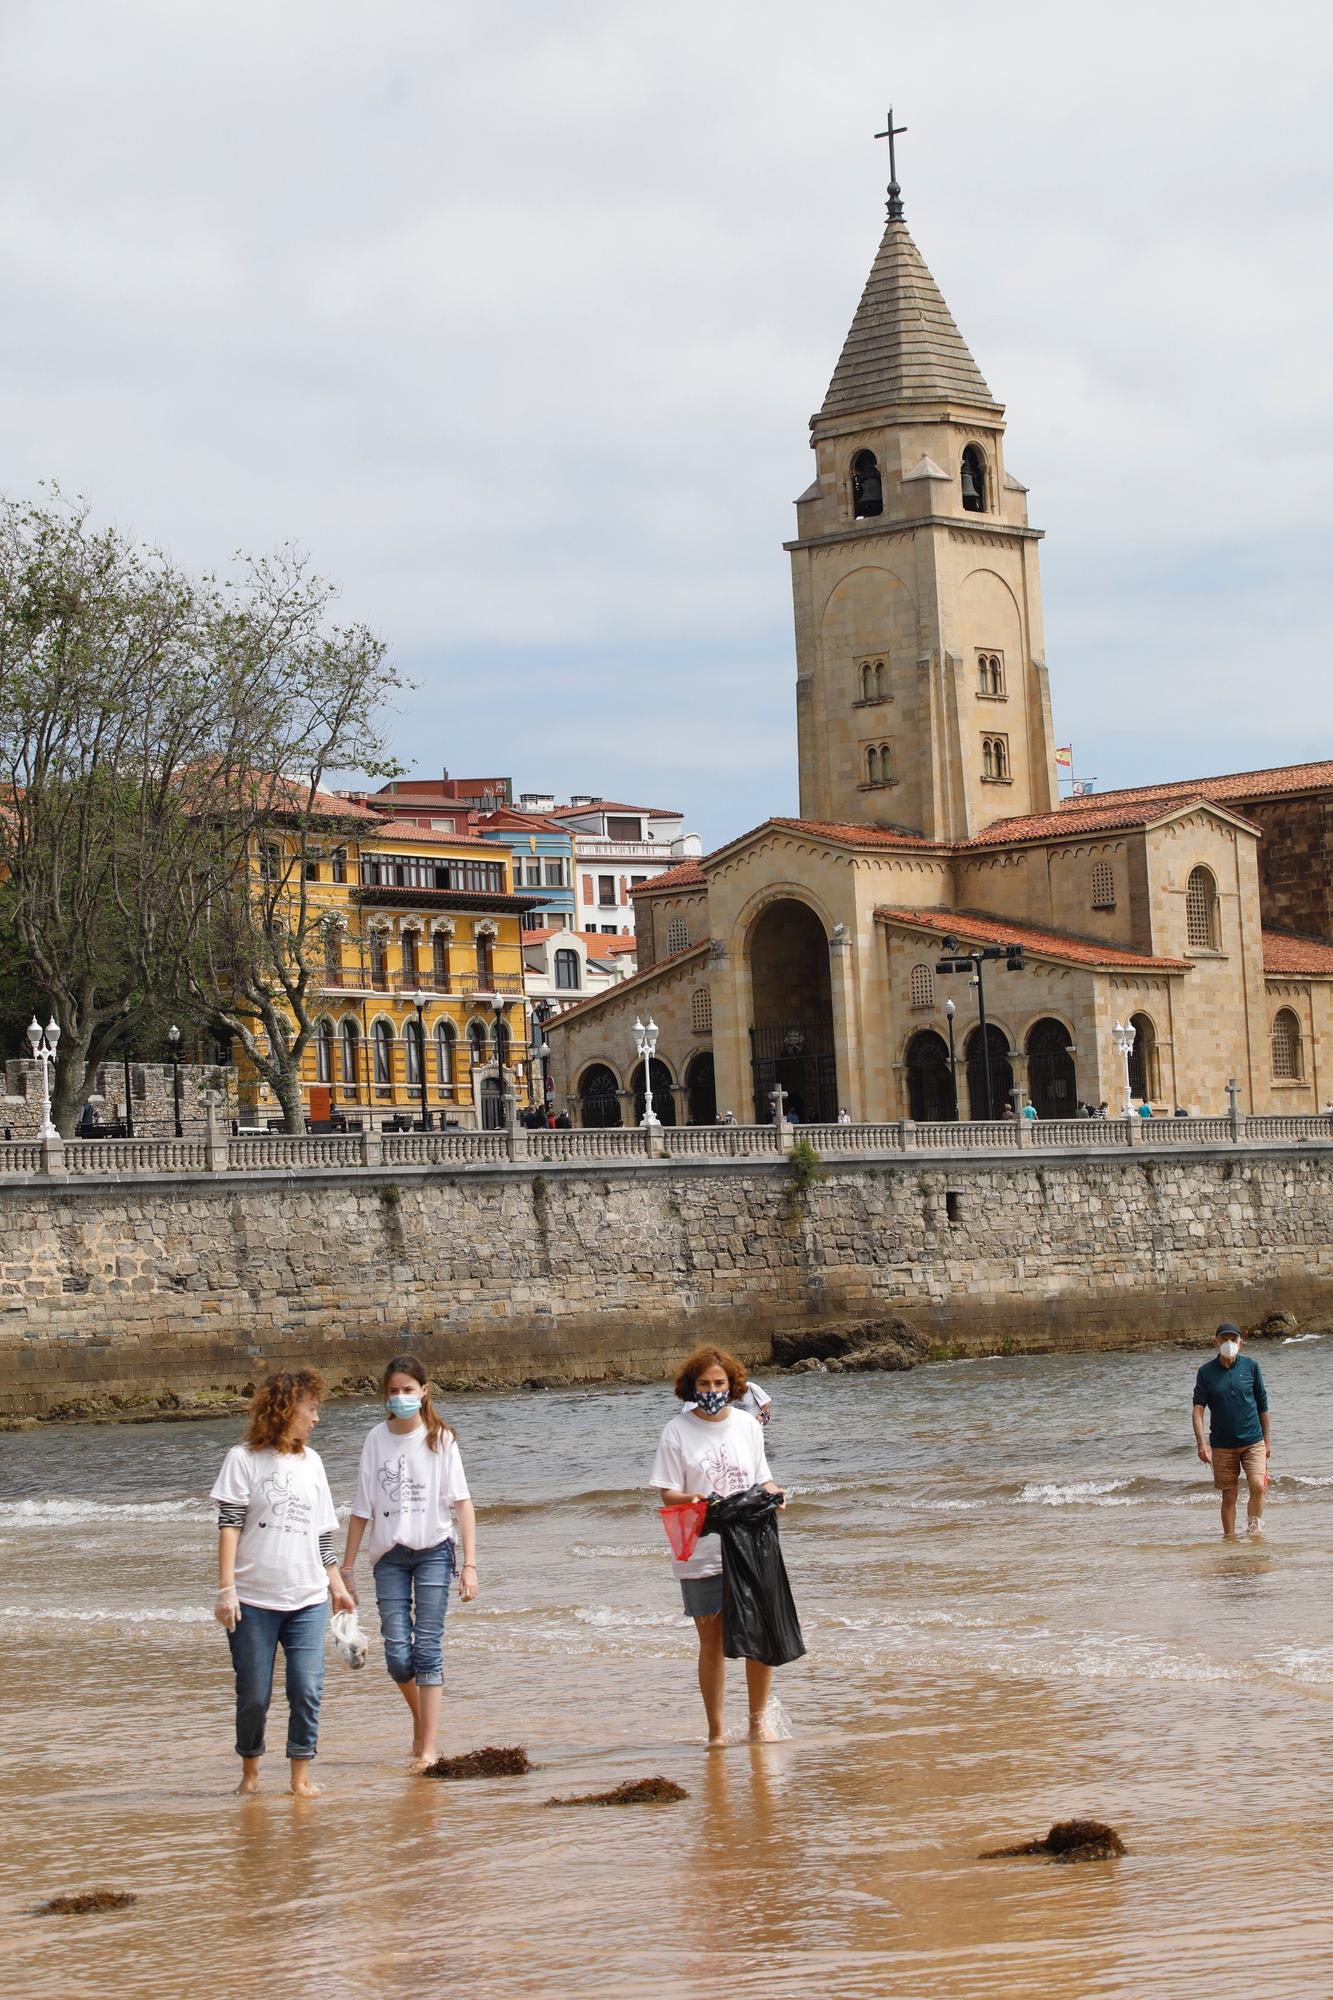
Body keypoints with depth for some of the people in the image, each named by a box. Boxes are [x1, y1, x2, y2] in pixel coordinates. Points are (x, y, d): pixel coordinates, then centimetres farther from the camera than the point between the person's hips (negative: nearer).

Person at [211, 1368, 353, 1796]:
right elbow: (229, 1526, -5)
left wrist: (337, 1584, 18)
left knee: (307, 1688, -7)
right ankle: (250, 1771, 20)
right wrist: (226, 1589, -12)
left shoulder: (311, 1461, 14)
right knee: (253, 1694, 2)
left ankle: (301, 1775, 2)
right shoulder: (244, 1460, 0)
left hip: (307, 1600, 3)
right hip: (253, 1601, -3)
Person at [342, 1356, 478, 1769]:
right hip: (389, 1554, 2)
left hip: (433, 1551, -2)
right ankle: (420, 1718, 26)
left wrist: (470, 1564, -11)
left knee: (428, 1647, -7)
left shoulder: (440, 1438, -2)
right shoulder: (377, 1440, 4)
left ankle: (429, 1746, -5)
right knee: (397, 1654, -3)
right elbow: (362, 1508, 7)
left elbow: (462, 1502, -4)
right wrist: (347, 1568, 7)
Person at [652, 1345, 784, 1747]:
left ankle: (758, 1720, 16)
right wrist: (690, 1499, -25)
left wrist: (772, 1495, -7)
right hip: (701, 1556, -2)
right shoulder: (677, 1431, -2)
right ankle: (716, 1730, 14)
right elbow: (667, 1493, -3)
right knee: (712, 1642, 4)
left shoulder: (747, 1425, 8)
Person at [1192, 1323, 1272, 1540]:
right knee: (1229, 1497, 4)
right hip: (1222, 1446, 0)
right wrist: (1201, 1443, -18)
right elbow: (1198, 1408, -6)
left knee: (1258, 1486, -18)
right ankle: (1230, 1539, 17)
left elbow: (1262, 1404, 8)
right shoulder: (1206, 1372, -1)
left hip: (1253, 1442, 0)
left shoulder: (1250, 1366, 1)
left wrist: (1267, 1440, 10)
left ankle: (1255, 1532, 1)